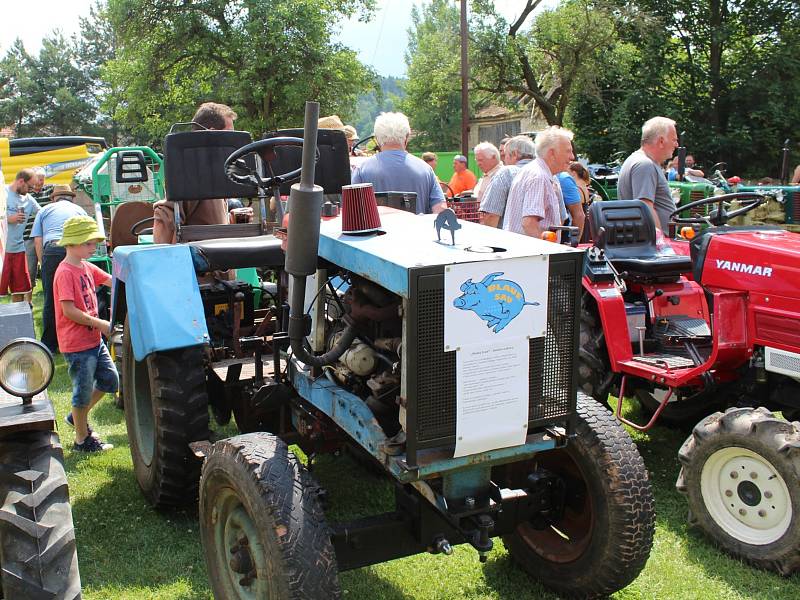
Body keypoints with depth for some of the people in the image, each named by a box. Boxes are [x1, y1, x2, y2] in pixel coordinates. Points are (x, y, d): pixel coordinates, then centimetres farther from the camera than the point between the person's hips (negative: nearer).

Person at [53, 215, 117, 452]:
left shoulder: (86, 267, 10)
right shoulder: (65, 272, -17)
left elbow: (111, 280, 13)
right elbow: (69, 311, -22)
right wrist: (100, 324, -19)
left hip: (94, 339, 9)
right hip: (76, 344, -9)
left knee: (110, 380, 15)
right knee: (84, 389, 2)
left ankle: (78, 417, 33)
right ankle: (82, 439, 18)